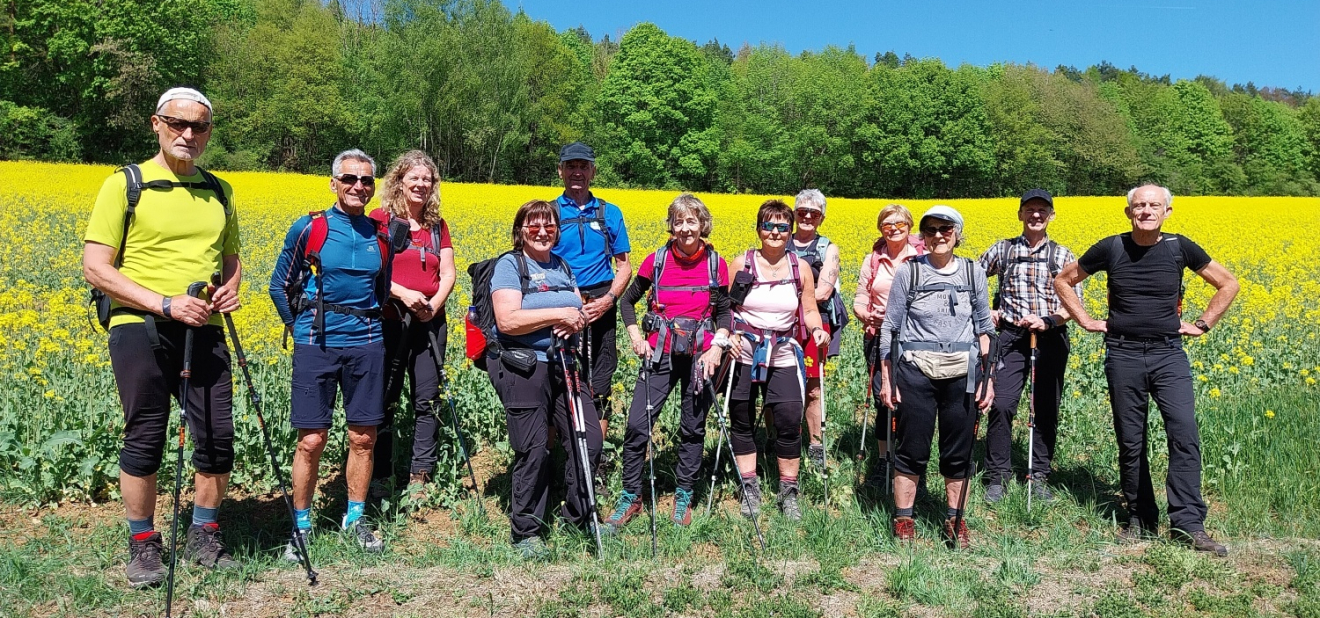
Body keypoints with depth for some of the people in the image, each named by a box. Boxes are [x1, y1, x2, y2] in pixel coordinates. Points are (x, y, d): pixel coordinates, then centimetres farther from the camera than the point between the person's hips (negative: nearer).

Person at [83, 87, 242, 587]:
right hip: (140, 329, -4)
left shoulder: (219, 192, 13)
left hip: (204, 331, 4)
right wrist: (165, 304, -17)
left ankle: (204, 536, 23)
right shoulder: (124, 184, -2)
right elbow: (95, 268, -7)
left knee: (218, 438, 4)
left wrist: (230, 287, 1)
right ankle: (143, 544, 20)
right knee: (144, 439, 3)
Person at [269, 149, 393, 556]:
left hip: (366, 345, 3)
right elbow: (280, 286, 7)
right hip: (316, 346, -3)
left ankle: (354, 519, 24)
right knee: (311, 441, -2)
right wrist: (299, 327, 5)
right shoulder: (309, 228, -3)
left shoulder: (381, 235, 6)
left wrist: (368, 322, 14)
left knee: (363, 439, 8)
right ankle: (301, 526, 14)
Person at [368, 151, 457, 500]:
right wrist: (403, 293, -20)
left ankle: (420, 476, 14)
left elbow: (448, 273, 7)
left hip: (430, 322, 4)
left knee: (427, 400, 5)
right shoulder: (380, 219, 0)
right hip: (390, 320, -4)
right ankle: (379, 477, 14)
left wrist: (436, 303, -11)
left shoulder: (438, 226, 13)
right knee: (384, 400, 3)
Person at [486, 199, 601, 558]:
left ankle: (579, 515, 27)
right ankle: (526, 531, 16)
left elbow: (581, 314, 14)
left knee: (588, 440, 6)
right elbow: (507, 320, -18)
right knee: (532, 451, -2)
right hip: (522, 368, -7)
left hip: (563, 366, 7)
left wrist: (576, 321, -11)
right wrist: (560, 314, -18)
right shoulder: (509, 265, -5)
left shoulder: (562, 267, 16)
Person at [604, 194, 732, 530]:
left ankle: (683, 496, 26)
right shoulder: (656, 261, -2)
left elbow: (724, 313, 7)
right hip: (660, 354, 0)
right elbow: (627, 301, 9)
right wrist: (637, 338, -4)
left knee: (693, 428, 10)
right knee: (638, 425, -7)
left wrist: (717, 348, -9)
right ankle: (631, 498, 9)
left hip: (700, 355, 0)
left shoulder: (717, 265, 0)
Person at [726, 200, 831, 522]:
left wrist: (817, 330, -13)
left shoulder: (801, 268, 2)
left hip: (783, 357, 0)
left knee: (789, 422, -4)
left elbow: (809, 311, 7)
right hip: (744, 354, 0)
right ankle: (750, 489, 21)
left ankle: (789, 492, 13)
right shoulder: (741, 263, -1)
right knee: (741, 421, 6)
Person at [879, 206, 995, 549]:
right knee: (912, 448, 4)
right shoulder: (908, 271, -1)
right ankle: (903, 519, 18)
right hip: (916, 370, -2)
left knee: (959, 450, 9)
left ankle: (955, 519, 25)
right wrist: (886, 377, -1)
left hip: (962, 373, 2)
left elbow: (983, 328, 11)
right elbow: (890, 327, 3)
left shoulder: (974, 272, 5)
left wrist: (987, 377, 5)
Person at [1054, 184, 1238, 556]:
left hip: (1168, 353, 0)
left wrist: (1203, 324, 6)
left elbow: (1228, 284, 13)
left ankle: (1187, 525, -5)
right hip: (1123, 354, 0)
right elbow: (1063, 282, 11)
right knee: (1130, 442, 6)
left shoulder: (1180, 248, -1)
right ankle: (1140, 520, 19)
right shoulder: (1110, 248, -2)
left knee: (1185, 434, -12)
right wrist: (1086, 321, 3)